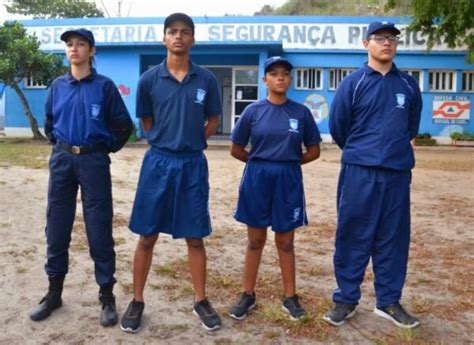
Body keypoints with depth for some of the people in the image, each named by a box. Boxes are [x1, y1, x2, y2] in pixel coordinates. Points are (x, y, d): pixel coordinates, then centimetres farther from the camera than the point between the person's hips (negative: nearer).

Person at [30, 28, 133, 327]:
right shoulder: (58, 86, 8)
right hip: (61, 160, 4)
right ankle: (54, 292, 23)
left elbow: (124, 125, 3)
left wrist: (105, 149, 3)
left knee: (99, 230, -1)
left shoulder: (104, 86, -2)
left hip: (94, 162, -3)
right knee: (57, 228, 8)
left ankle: (107, 297, 11)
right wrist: (60, 146, 15)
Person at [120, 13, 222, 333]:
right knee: (147, 236, 7)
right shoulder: (149, 79, -1)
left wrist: (189, 141, 2)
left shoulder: (207, 80, 0)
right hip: (158, 161, 0)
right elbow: (146, 123, 10)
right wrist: (167, 142, 3)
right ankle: (137, 301, 23)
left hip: (193, 163, 0)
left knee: (195, 237, 9)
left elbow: (213, 122, 10)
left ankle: (201, 301, 24)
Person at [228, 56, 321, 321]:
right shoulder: (253, 111, -2)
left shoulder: (301, 112, 0)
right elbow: (237, 150, 4)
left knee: (286, 242, 9)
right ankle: (248, 295, 21)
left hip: (288, 181, 0)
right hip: (257, 179, 0)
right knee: (255, 240, 9)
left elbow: (314, 151, 6)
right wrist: (260, 161, 6)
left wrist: (288, 162, 2)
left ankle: (290, 296, 21)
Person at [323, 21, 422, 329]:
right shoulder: (353, 83, -1)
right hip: (359, 171, -3)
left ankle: (389, 301, 21)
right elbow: (337, 126, 4)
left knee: (393, 237, 8)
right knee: (353, 236, 2)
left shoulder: (409, 85, 9)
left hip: (398, 172, 3)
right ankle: (346, 299, 14)